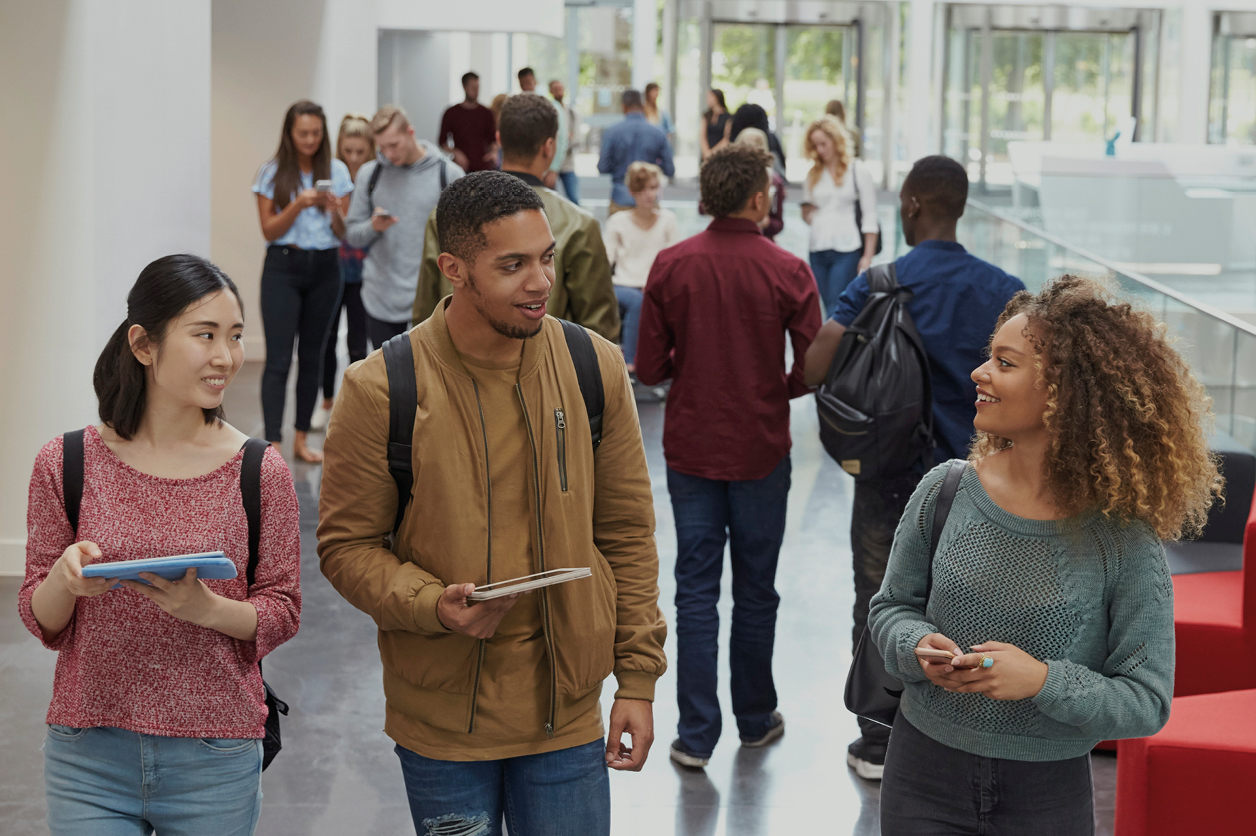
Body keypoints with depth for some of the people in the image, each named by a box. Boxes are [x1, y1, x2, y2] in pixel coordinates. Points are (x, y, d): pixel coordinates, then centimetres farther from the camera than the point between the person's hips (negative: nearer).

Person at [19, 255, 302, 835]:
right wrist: (64, 580, -18)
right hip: (88, 759, 0)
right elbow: (42, 622, 4)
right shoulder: (67, 465, -2)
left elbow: (282, 613, 0)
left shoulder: (260, 472, -3)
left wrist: (208, 608, -19)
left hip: (214, 764, 0)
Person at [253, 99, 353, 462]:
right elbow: (269, 230, -3)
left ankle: (302, 439, 19)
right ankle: (273, 443, -13)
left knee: (312, 356, 9)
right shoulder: (273, 173, 0)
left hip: (324, 269, 3)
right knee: (278, 359, -9)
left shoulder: (337, 171, 5)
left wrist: (335, 210, -16)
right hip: (283, 269, -3)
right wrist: (299, 205, -17)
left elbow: (343, 233, 5)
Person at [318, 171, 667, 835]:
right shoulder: (380, 391, -10)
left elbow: (626, 531, 5)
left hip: (567, 710, 2)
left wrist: (638, 677, 3)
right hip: (441, 722, -2)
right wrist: (433, 605, -21)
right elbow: (346, 544, -4)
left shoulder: (595, 369, -1)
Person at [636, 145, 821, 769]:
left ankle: (696, 734, 7)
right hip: (760, 451, -1)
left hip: (690, 450, 1)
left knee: (696, 589, 6)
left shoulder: (670, 266, -7)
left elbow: (648, 368, -6)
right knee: (755, 590, 13)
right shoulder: (786, 272, -12)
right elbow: (814, 368, -10)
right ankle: (755, 719, 26)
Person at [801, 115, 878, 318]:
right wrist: (807, 214, 0)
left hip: (847, 250, -5)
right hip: (818, 250, 5)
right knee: (829, 309, 6)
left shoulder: (858, 171, 0)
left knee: (836, 310, -13)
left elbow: (869, 216, -2)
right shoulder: (813, 174, 14)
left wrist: (868, 256, -7)